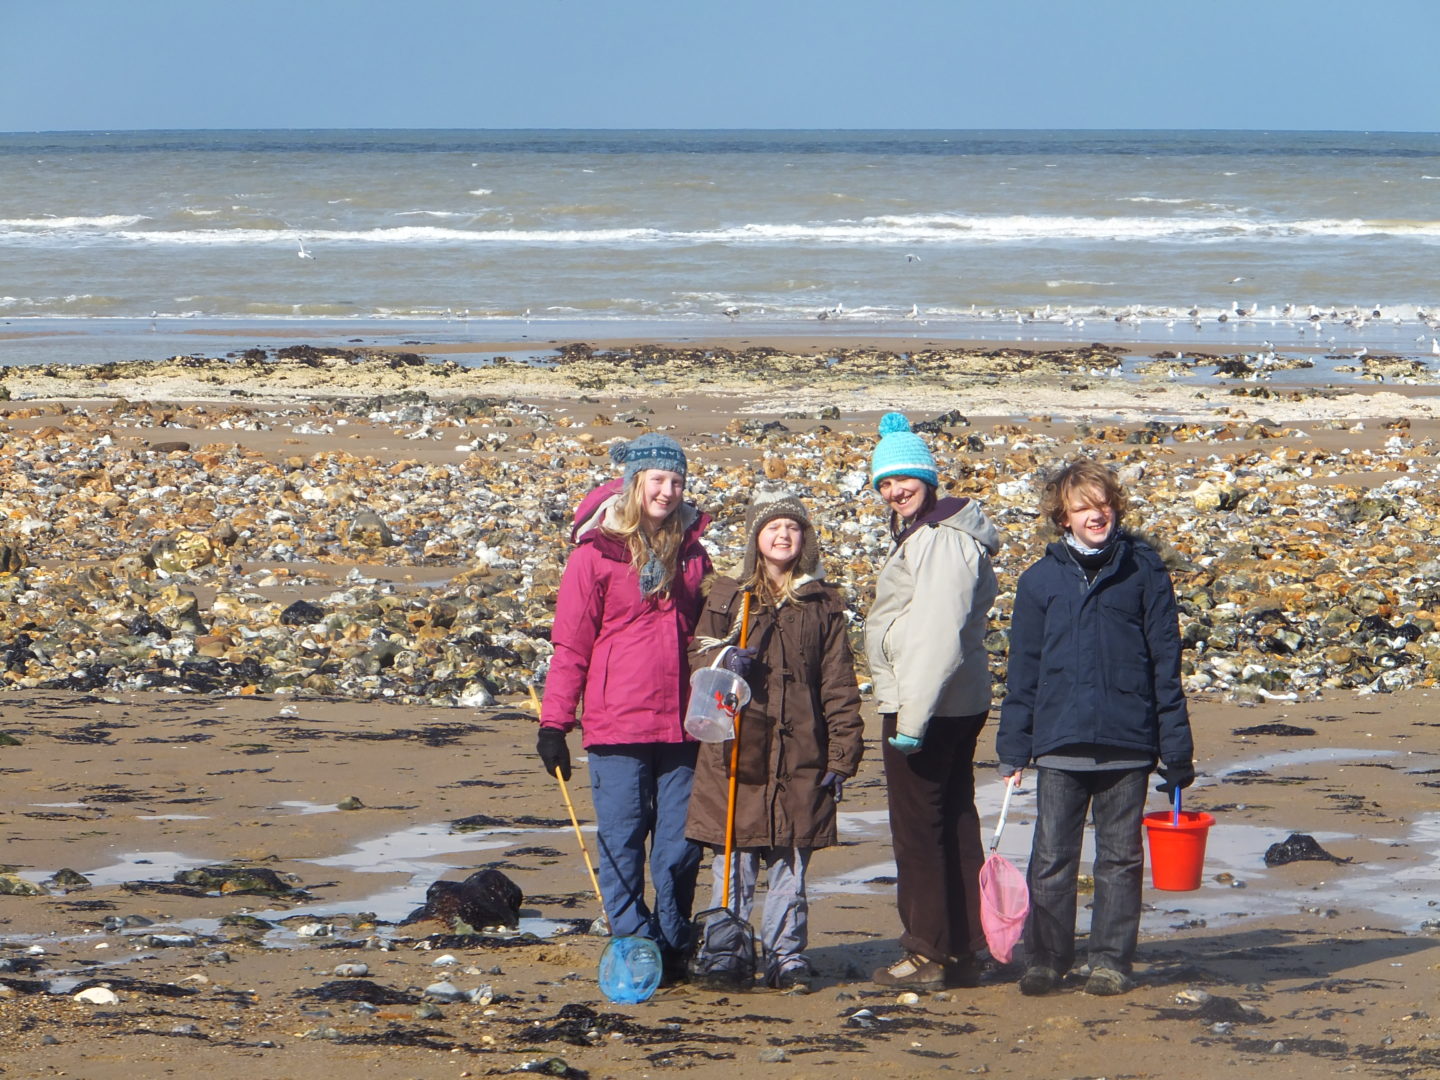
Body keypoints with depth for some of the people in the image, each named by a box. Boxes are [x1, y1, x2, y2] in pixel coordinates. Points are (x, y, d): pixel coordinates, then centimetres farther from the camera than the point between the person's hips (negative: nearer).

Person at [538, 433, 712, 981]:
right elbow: (570, 645, -2)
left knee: (681, 845, 5)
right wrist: (554, 724, -5)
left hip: (681, 725, 4)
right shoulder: (596, 553, -2)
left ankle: (674, 950, 16)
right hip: (617, 724, -4)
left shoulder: (690, 551, 11)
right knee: (622, 843, -1)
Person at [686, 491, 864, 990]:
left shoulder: (822, 605, 8)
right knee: (733, 863, -1)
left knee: (789, 864, 3)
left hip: (798, 752, 0)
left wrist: (842, 756, 1)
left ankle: (787, 955, 11)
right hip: (735, 748, 0)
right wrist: (723, 661, -13)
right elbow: (697, 654, 11)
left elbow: (838, 686, 7)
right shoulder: (726, 595, 9)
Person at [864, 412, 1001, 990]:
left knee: (918, 832, -3)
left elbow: (937, 637, -24)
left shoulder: (942, 541, -18)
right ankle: (963, 951, 19)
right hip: (958, 705, 11)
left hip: (927, 706, -11)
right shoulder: (916, 535, 16)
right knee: (955, 826, 13)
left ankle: (928, 953, 2)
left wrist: (912, 719, -25)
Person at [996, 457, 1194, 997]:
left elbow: (1165, 661, 4)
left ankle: (1111, 960, 15)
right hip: (1059, 742, 1)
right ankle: (1044, 960, 11)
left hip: (1128, 742, -1)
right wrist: (1013, 748, 5)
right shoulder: (1041, 580, 5)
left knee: (1120, 859, 7)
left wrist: (1177, 749, 2)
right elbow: (1023, 669, 9)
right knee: (1051, 858, 1)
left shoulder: (1143, 569, 2)